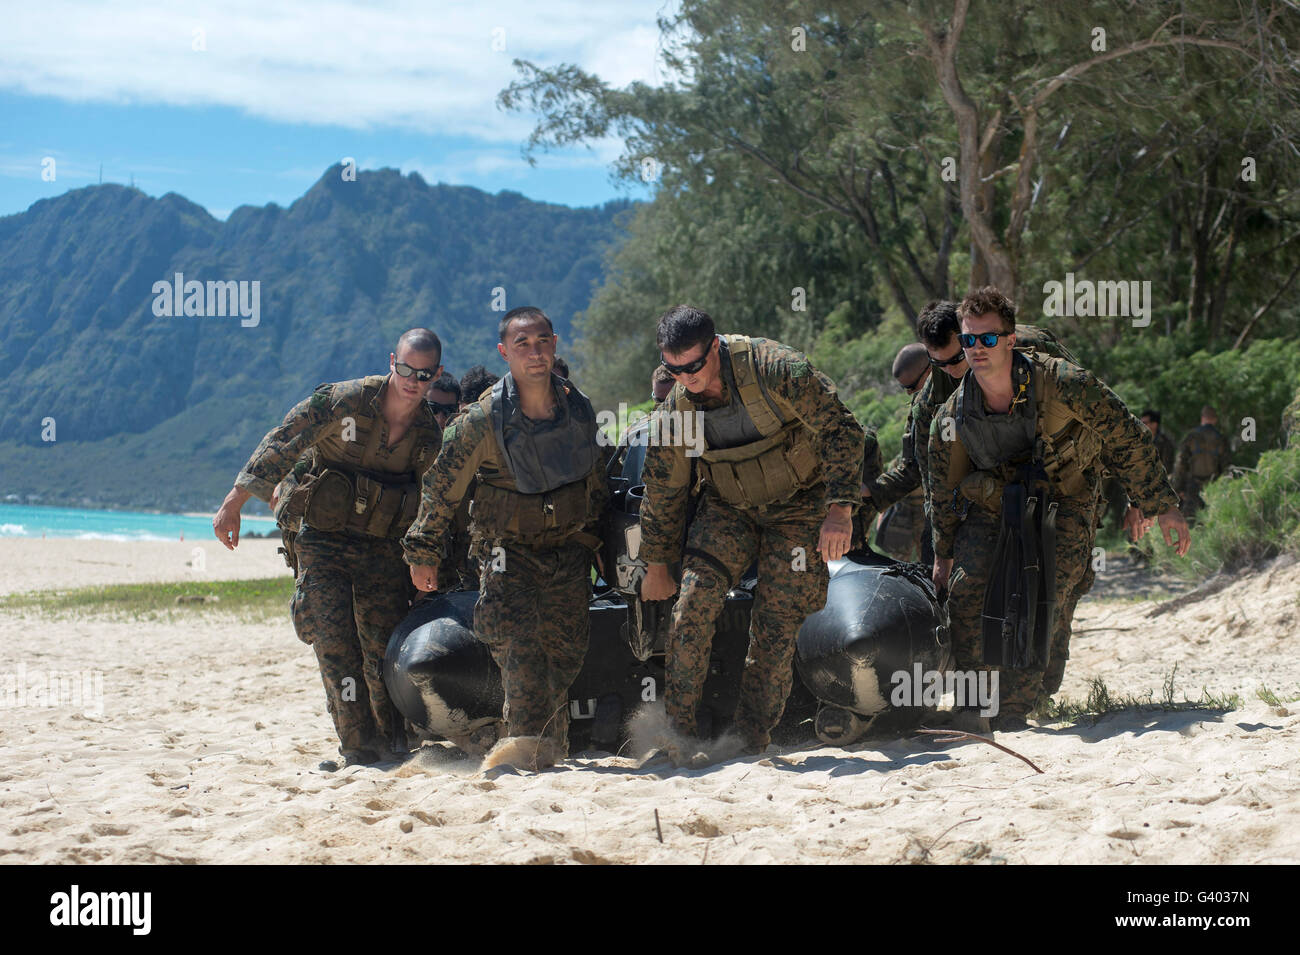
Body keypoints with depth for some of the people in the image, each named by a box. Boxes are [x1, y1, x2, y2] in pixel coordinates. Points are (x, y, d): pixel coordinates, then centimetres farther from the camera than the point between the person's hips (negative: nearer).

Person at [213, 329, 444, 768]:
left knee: (387, 651, -1)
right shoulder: (342, 401, -11)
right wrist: (233, 504, -14)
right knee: (335, 646, -12)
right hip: (322, 542, -3)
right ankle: (359, 748, -8)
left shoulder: (431, 435, 2)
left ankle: (395, 741, 16)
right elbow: (280, 447, -11)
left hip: (383, 550, 3)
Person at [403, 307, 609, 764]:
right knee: (519, 644, -19)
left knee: (566, 649, 1)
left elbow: (595, 474, 17)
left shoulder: (579, 407, 1)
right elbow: (442, 484, -5)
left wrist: (594, 531, 24)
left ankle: (553, 746, 14)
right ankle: (530, 742, -15)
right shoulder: (483, 418, -13)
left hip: (569, 546, 4)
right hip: (508, 549, -4)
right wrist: (424, 551, -1)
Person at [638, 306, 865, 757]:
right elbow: (662, 492, 4)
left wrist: (839, 510, -26)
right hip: (727, 510, 3)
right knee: (693, 604, -17)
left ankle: (753, 741, 5)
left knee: (776, 628, -8)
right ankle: (677, 733, -10)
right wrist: (657, 567, 10)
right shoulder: (674, 408, -10)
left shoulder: (774, 368, -24)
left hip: (798, 506, -3)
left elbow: (839, 430, -19)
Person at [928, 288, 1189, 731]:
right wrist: (943, 555, 15)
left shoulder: (1064, 384, -19)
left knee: (1043, 605, -20)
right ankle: (972, 707, -4)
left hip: (1063, 509, -3)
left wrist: (1157, 505, -2)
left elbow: (1127, 439, -7)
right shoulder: (950, 418, -7)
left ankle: (1014, 712, -11)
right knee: (966, 593, -16)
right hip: (990, 509, 3)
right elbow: (944, 491, 10)